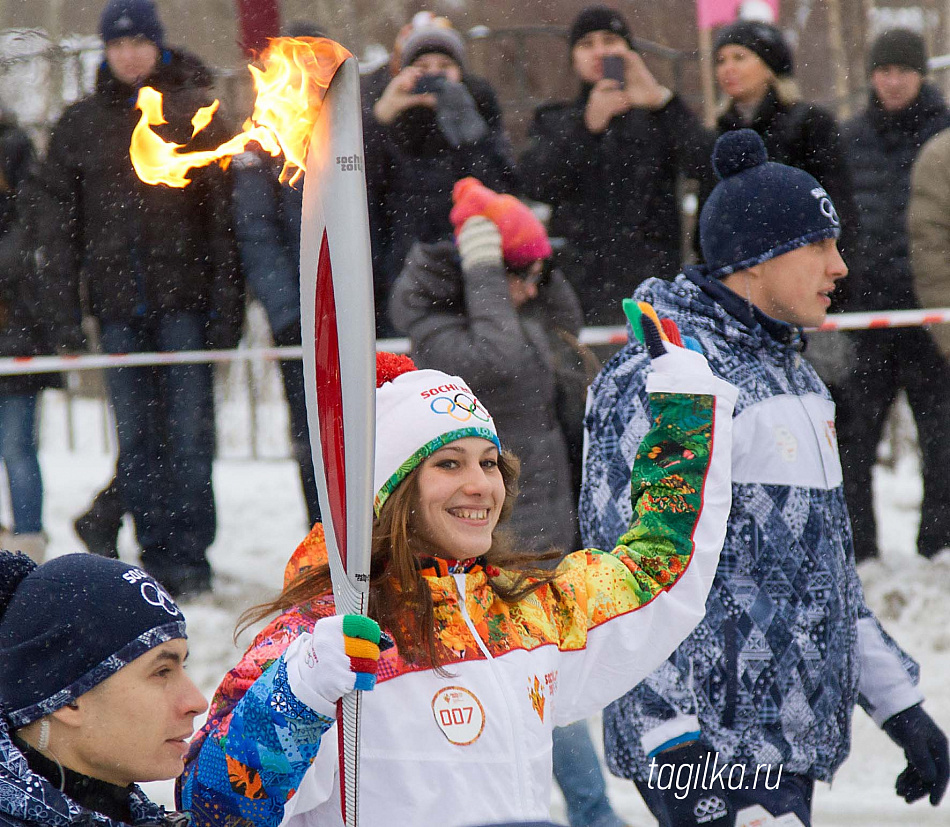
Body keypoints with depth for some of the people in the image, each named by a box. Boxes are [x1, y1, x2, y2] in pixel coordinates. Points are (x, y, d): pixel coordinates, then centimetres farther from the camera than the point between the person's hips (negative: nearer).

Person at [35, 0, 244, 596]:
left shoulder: (195, 115, 3)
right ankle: (156, 556, 8)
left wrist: (227, 305, -7)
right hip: (119, 304, 2)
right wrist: (66, 316, 3)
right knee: (136, 436, 3)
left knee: (190, 429, -4)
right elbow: (60, 227, 11)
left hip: (184, 299, -2)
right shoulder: (80, 127, 10)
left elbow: (222, 215, 0)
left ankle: (191, 555, 1)